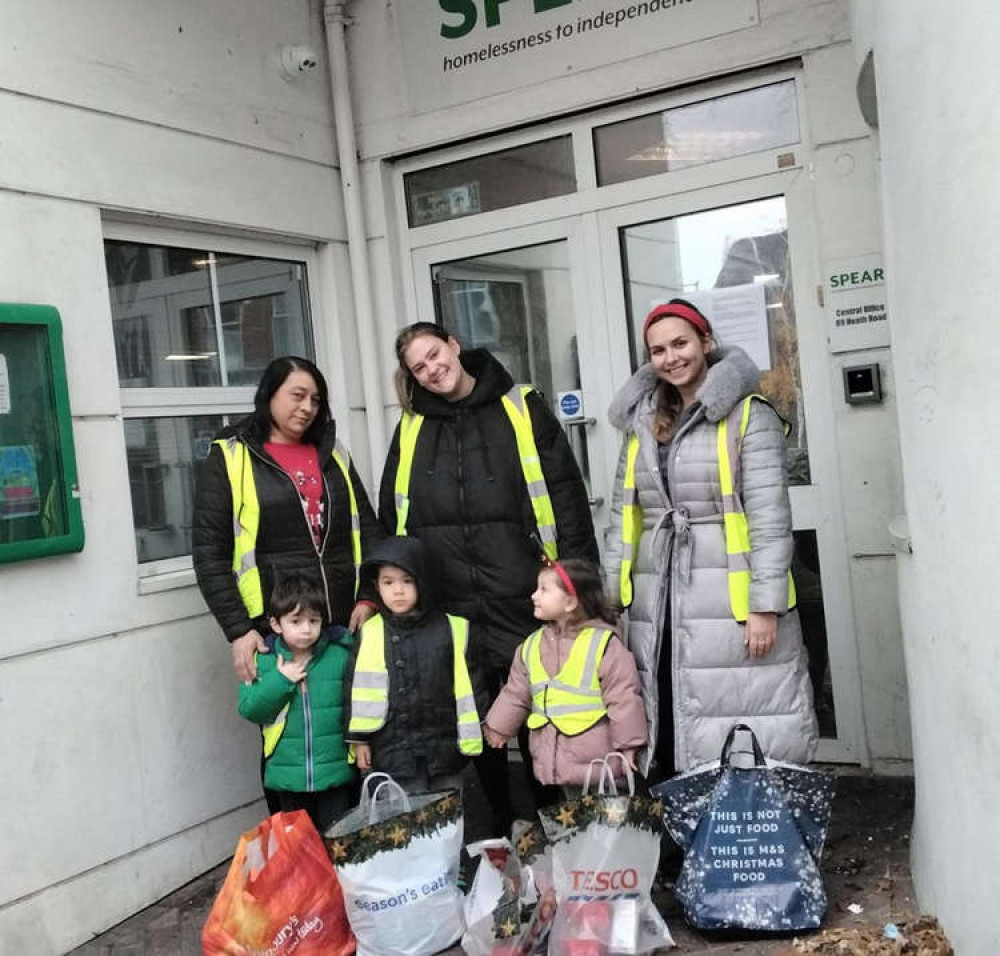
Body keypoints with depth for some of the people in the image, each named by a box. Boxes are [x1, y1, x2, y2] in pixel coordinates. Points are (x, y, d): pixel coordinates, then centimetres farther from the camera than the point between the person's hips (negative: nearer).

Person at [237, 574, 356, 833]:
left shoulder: (340, 655, -6)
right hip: (287, 773, 2)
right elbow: (249, 709, -6)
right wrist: (280, 680, -16)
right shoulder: (263, 661, -3)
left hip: (336, 773, -1)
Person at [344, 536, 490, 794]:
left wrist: (473, 735, 3)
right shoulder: (370, 633, -1)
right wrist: (359, 740, 1)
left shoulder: (452, 628, -2)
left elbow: (469, 684, 3)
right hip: (392, 751, 0)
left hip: (444, 746, 1)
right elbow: (358, 688, 2)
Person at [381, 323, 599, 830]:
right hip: (447, 602, 3)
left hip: (519, 594, -3)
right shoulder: (411, 428, 12)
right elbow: (390, 517, 16)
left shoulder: (521, 408, 3)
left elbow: (566, 493, -1)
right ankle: (499, 823, 28)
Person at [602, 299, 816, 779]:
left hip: (730, 601, -5)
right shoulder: (639, 424, 16)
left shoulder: (749, 417, -1)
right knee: (667, 734, 6)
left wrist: (765, 606, -13)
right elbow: (622, 517, 18)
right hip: (657, 605, 5)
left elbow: (769, 518, -7)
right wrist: (605, 595, 14)